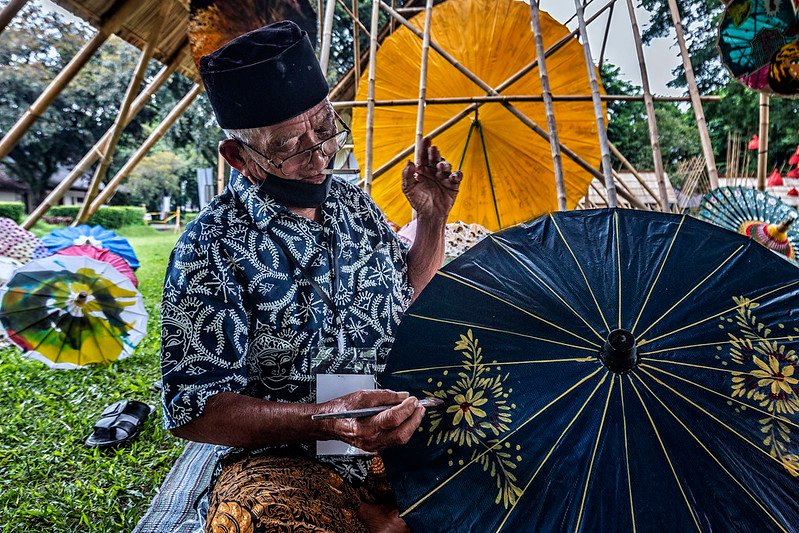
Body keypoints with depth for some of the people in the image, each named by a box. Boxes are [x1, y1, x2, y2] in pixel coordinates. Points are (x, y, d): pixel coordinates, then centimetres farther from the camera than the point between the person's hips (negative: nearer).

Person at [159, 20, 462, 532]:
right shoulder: (213, 247, -13)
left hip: (403, 432, 5)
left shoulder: (354, 202, 5)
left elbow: (410, 297, 20)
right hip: (289, 460, -4)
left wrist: (433, 220, 3)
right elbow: (195, 409, -13)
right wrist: (325, 419, -26)